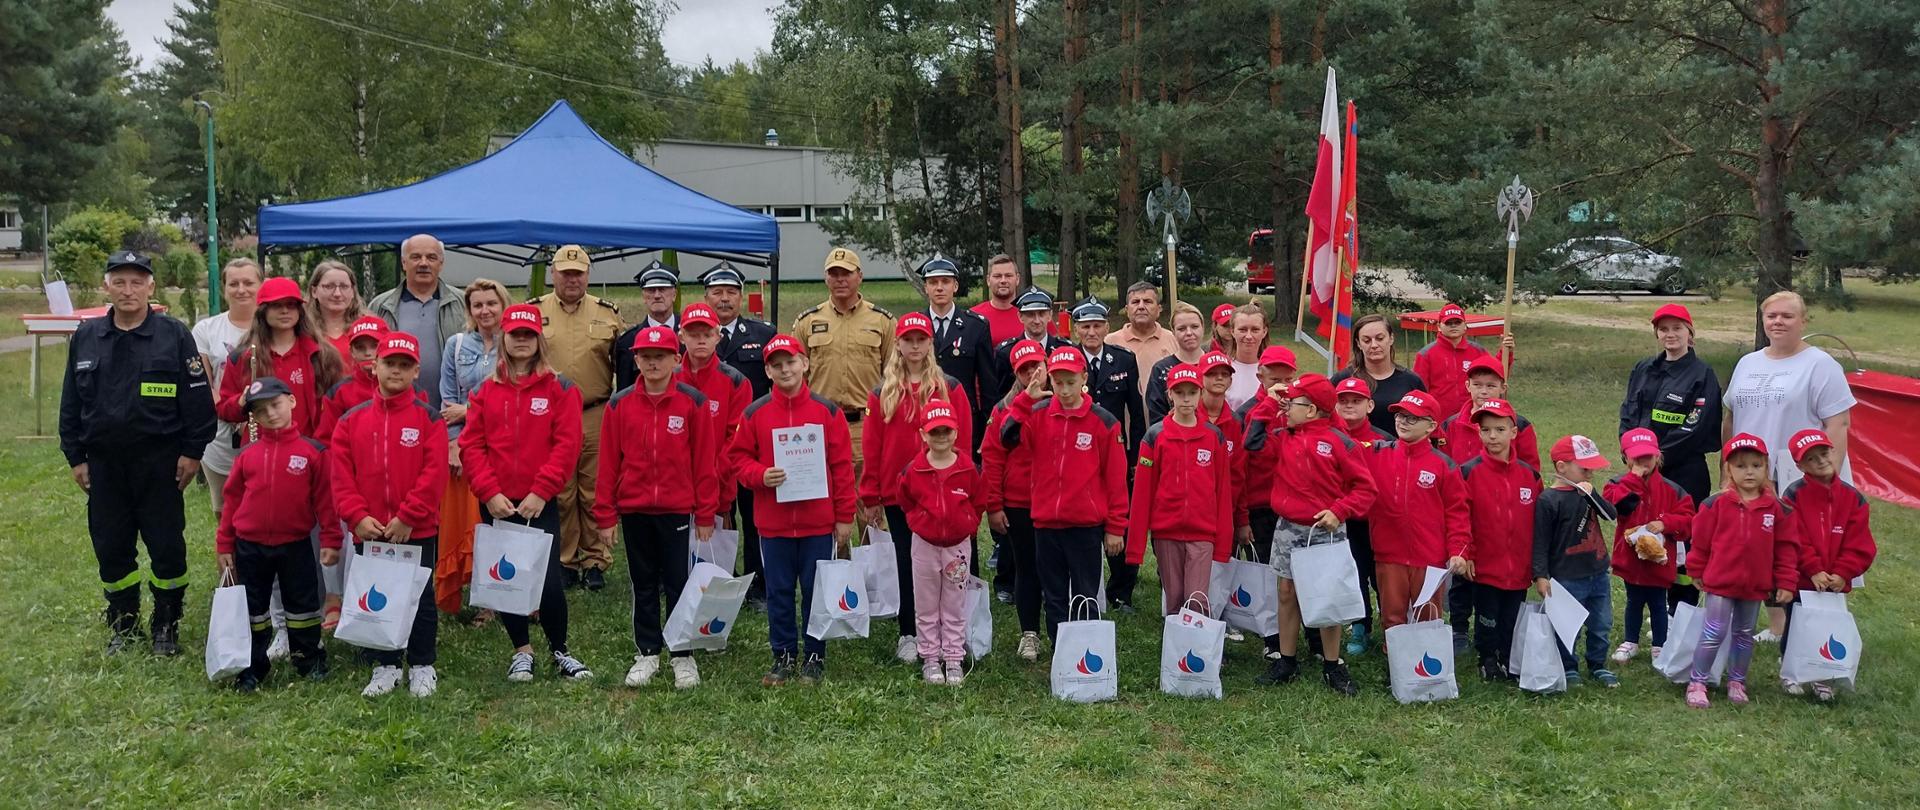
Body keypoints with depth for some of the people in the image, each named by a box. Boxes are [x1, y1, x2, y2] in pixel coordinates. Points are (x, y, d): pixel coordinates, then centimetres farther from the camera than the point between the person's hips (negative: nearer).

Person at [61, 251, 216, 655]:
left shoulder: (174, 335, -4)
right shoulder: (85, 337, 7)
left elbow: (197, 398, -5)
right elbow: (71, 403, 12)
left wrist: (192, 451, -8)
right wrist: (75, 457, 8)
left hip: (159, 463, -4)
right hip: (103, 463, 4)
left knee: (167, 547, 2)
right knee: (111, 549, 10)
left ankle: (167, 627, 17)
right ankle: (123, 626, 24)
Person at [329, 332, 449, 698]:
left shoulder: (429, 418, -5)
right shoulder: (352, 420, 4)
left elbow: (434, 473, -12)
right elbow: (341, 475, 0)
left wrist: (407, 517, -16)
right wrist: (357, 516, -11)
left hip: (417, 531, -3)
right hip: (369, 532, 3)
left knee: (419, 598, 8)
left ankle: (422, 667, 21)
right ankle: (385, 666, 26)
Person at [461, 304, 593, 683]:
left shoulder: (559, 389, 0)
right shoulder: (484, 391, 7)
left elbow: (567, 444, -7)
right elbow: (471, 445, 2)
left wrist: (541, 491, -13)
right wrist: (489, 492, -9)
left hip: (540, 504, -3)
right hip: (496, 505, 3)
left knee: (549, 580, -7)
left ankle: (559, 651, 13)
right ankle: (521, 650, 26)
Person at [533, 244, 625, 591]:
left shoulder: (608, 313, 8)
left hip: (597, 417, 0)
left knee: (595, 493, 4)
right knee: (558, 494, 5)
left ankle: (595, 561, 14)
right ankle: (564, 562, 16)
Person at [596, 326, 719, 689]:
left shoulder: (693, 402, -4)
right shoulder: (620, 404, 1)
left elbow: (705, 461, -3)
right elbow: (608, 462, 3)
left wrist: (706, 514, -4)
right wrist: (605, 515, 1)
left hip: (678, 510, -2)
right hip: (633, 510, 2)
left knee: (679, 584, 4)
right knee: (643, 585, 12)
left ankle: (683, 655, 16)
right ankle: (647, 654, 23)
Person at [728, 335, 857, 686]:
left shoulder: (827, 411, -2)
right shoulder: (755, 413, 1)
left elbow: (842, 466, -1)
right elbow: (738, 457, 6)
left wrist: (844, 516, -2)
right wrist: (760, 475, -15)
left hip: (819, 522, -1)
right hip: (773, 522, 1)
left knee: (816, 591, 6)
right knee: (778, 592, 10)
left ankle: (815, 657, 20)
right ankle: (783, 657, 23)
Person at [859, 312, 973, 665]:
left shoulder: (950, 388, 1)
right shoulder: (882, 393, 5)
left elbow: (963, 441, 0)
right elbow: (871, 448, 4)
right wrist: (871, 497, 1)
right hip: (897, 494, 1)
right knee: (907, 564, 9)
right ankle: (908, 636, 19)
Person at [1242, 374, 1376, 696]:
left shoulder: (1339, 442, -10)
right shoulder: (1283, 438, 5)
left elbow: (1366, 488, -9)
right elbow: (1254, 441, -9)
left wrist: (1339, 511, -21)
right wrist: (1269, 402, -5)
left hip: (1326, 531, -4)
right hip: (1288, 530, 4)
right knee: (1287, 593, 8)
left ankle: (1333, 666, 16)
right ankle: (1286, 661, 19)